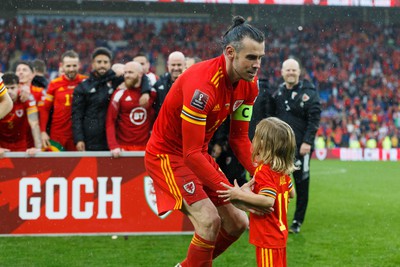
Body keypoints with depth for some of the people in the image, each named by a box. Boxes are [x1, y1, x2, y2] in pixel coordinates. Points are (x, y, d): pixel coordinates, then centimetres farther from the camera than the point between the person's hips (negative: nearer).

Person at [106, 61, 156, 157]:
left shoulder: (152, 93, 4)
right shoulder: (120, 94, -3)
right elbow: (110, 122, -6)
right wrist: (113, 146, -14)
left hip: (145, 147, 2)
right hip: (123, 147, -2)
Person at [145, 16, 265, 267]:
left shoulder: (249, 84, -7)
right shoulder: (202, 84, -32)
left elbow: (239, 138, 2)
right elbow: (191, 153, -31)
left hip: (199, 154, 8)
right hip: (168, 154, -8)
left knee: (237, 223, 5)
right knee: (209, 219, -23)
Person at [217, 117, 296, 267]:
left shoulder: (264, 171, -21)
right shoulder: (282, 170, 6)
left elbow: (268, 200, -31)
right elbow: (291, 193, 18)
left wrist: (240, 195, -28)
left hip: (268, 237, -10)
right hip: (279, 235, 10)